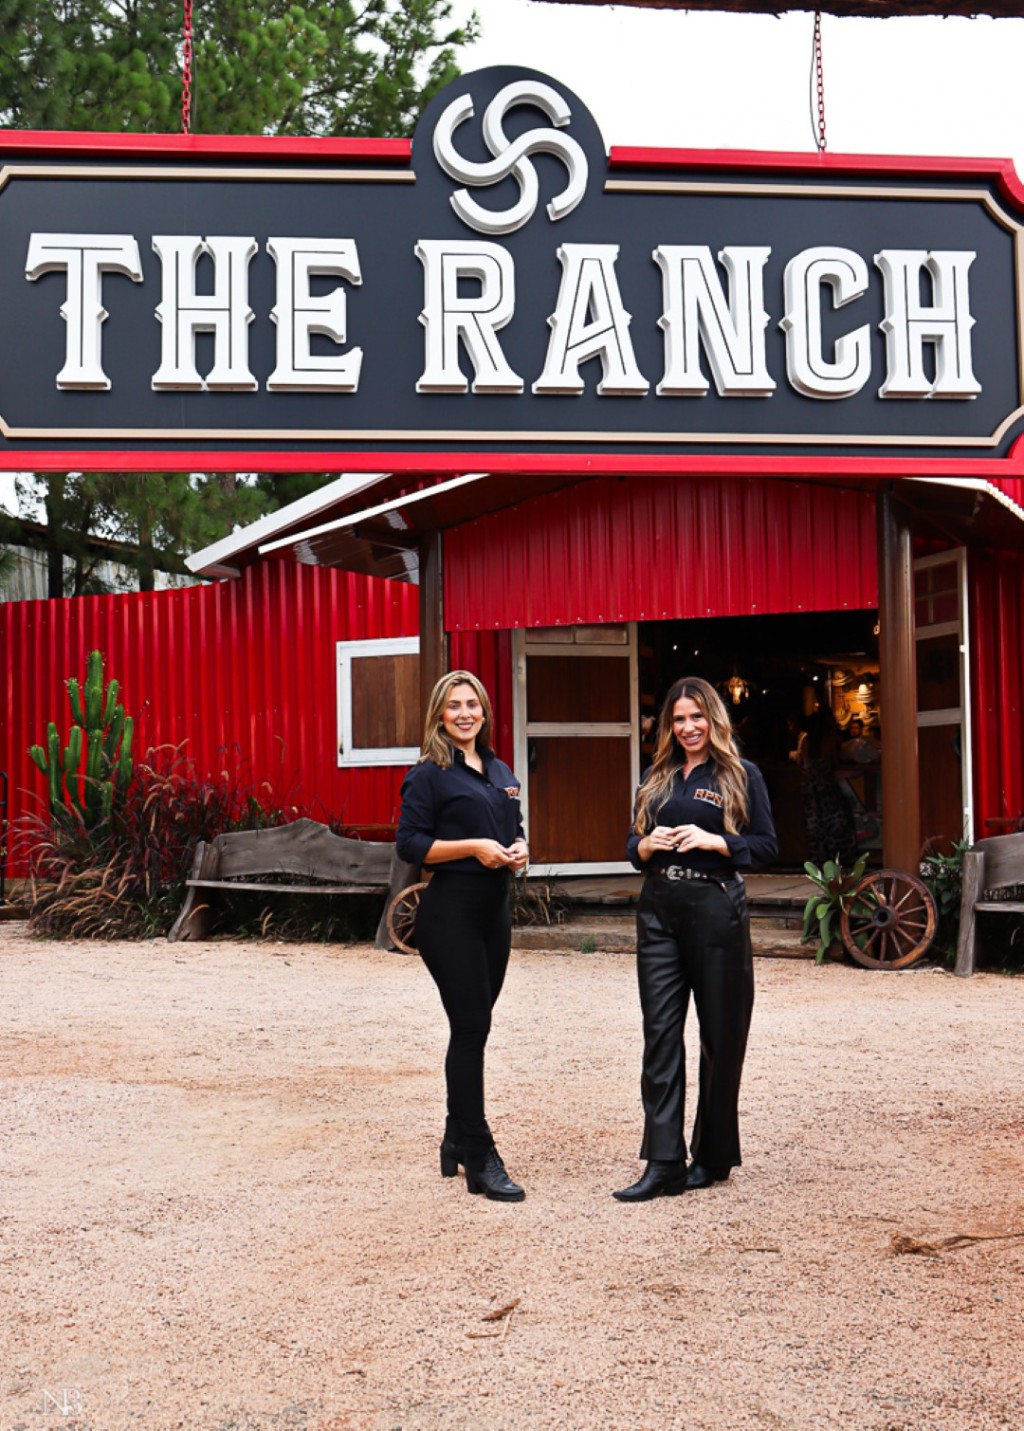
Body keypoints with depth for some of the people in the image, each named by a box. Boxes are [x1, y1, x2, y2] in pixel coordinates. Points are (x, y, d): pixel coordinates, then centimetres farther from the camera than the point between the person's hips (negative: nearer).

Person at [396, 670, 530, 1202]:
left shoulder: (500, 773, 15)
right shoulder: (430, 775, -6)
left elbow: (516, 830, 25)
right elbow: (410, 844, -11)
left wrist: (519, 850, 2)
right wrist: (473, 846, -18)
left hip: (494, 910, 7)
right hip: (450, 912, -7)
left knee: (472, 1028, 13)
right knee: (470, 1028, -8)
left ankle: (457, 1139, 26)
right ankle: (479, 1158, -4)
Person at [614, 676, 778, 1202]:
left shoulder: (741, 775, 2)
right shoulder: (656, 778, 15)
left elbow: (766, 845, -2)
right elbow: (633, 846, 18)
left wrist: (712, 841, -15)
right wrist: (648, 845, -4)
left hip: (717, 912, -4)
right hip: (659, 912, 4)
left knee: (720, 1035, 4)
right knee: (660, 1033, -4)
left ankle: (713, 1157, 17)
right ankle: (663, 1163, -4)